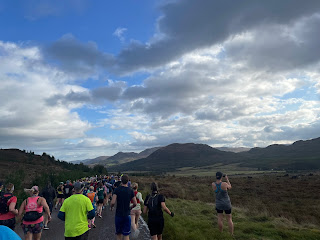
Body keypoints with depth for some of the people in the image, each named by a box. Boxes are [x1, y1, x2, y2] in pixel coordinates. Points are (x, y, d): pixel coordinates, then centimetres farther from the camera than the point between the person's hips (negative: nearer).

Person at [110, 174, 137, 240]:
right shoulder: (130, 190, -4)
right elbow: (135, 204, -1)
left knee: (118, 233, 17)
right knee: (126, 234, 6)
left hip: (118, 214, 0)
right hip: (127, 215, 0)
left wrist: (111, 207, 5)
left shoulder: (117, 190, -9)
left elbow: (113, 203, -16)